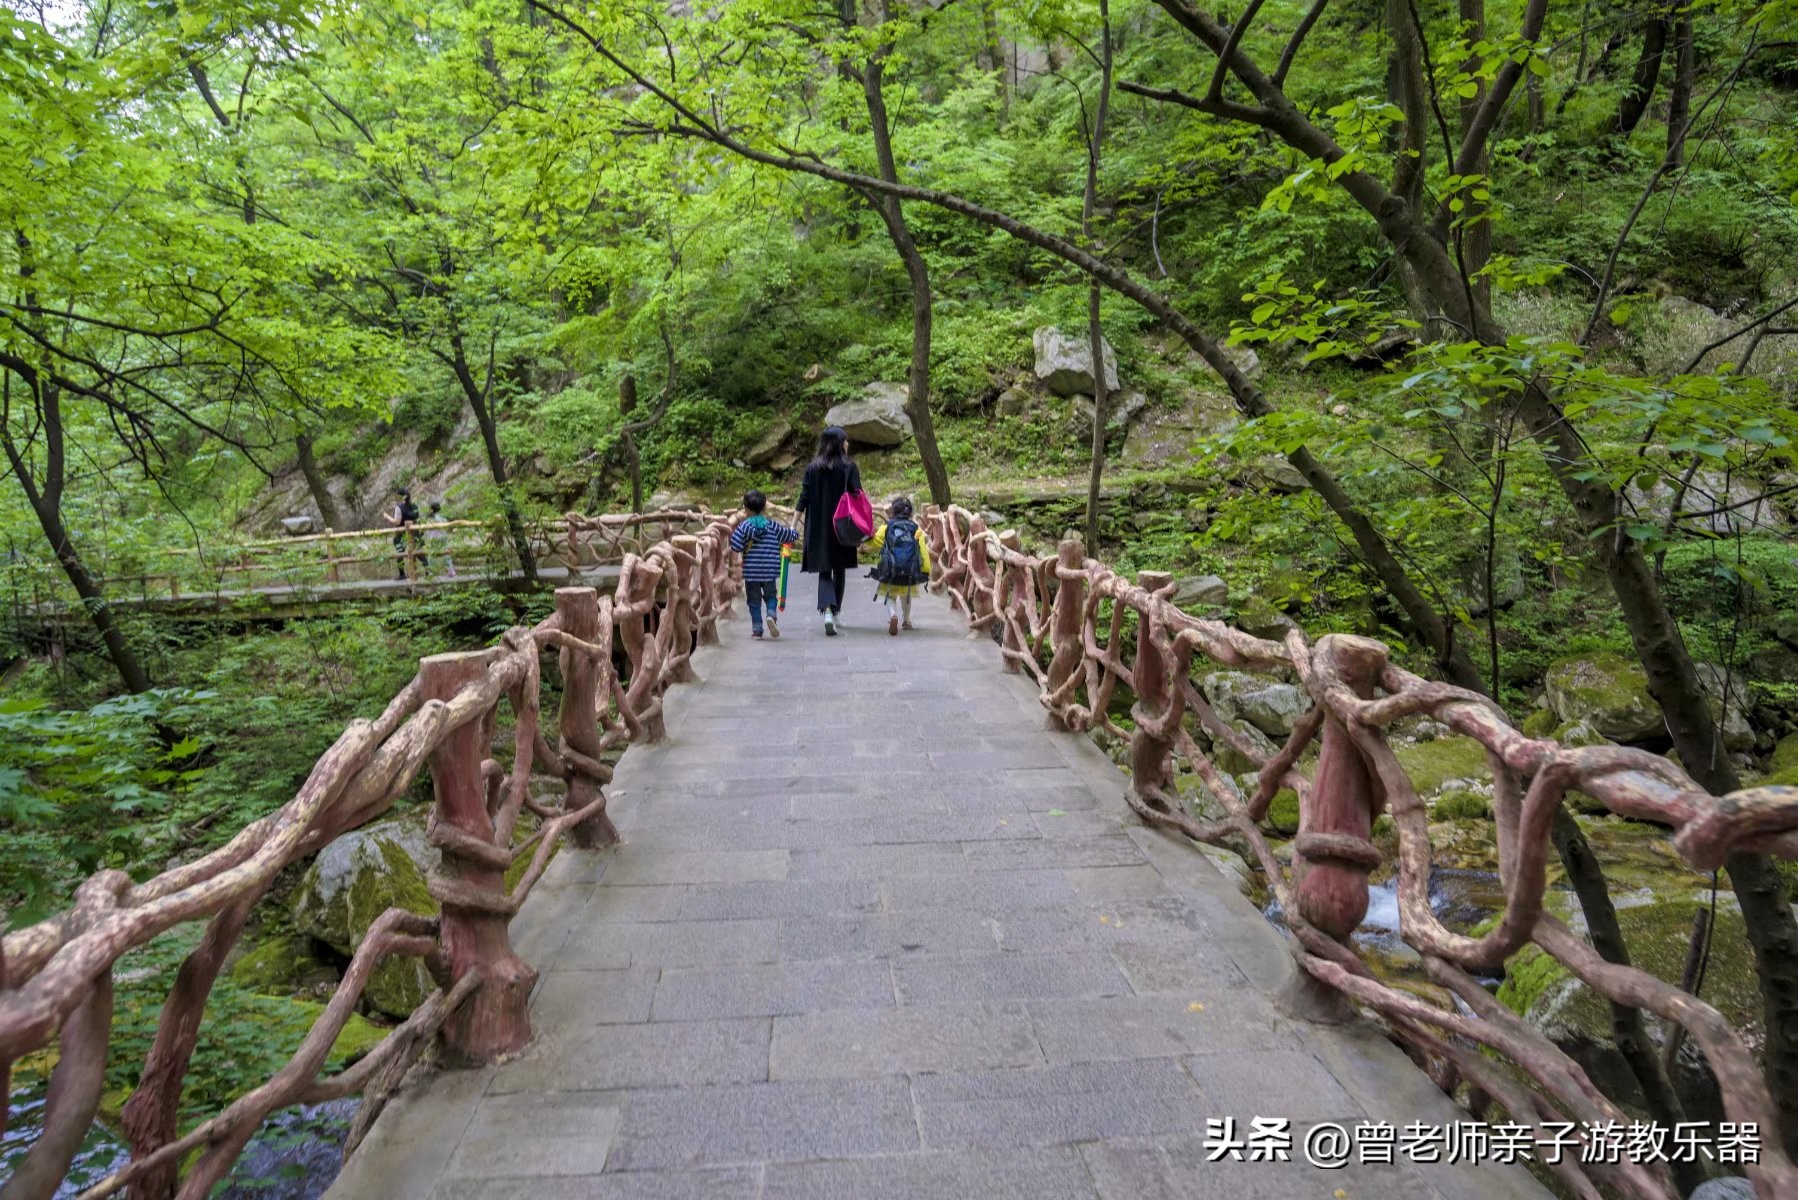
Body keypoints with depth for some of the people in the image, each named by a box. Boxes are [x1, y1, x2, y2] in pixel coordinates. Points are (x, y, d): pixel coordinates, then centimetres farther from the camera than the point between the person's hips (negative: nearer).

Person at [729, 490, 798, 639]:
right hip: (770, 570, 1)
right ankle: (771, 614, -12)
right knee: (771, 595, 16)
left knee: (754, 600, 9)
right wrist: (794, 532, 31)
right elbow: (791, 536, 9)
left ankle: (757, 629, 6)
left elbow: (736, 546, -14)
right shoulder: (772, 525, 0)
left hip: (751, 571, -1)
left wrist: (732, 534, 6)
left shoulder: (744, 527, -5)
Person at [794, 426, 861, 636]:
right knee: (839, 570, 15)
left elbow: (804, 498, -1)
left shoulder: (813, 468, 2)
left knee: (824, 571, 2)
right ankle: (835, 612, 23)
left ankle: (827, 611, -21)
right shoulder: (849, 467, -4)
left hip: (818, 529, 1)